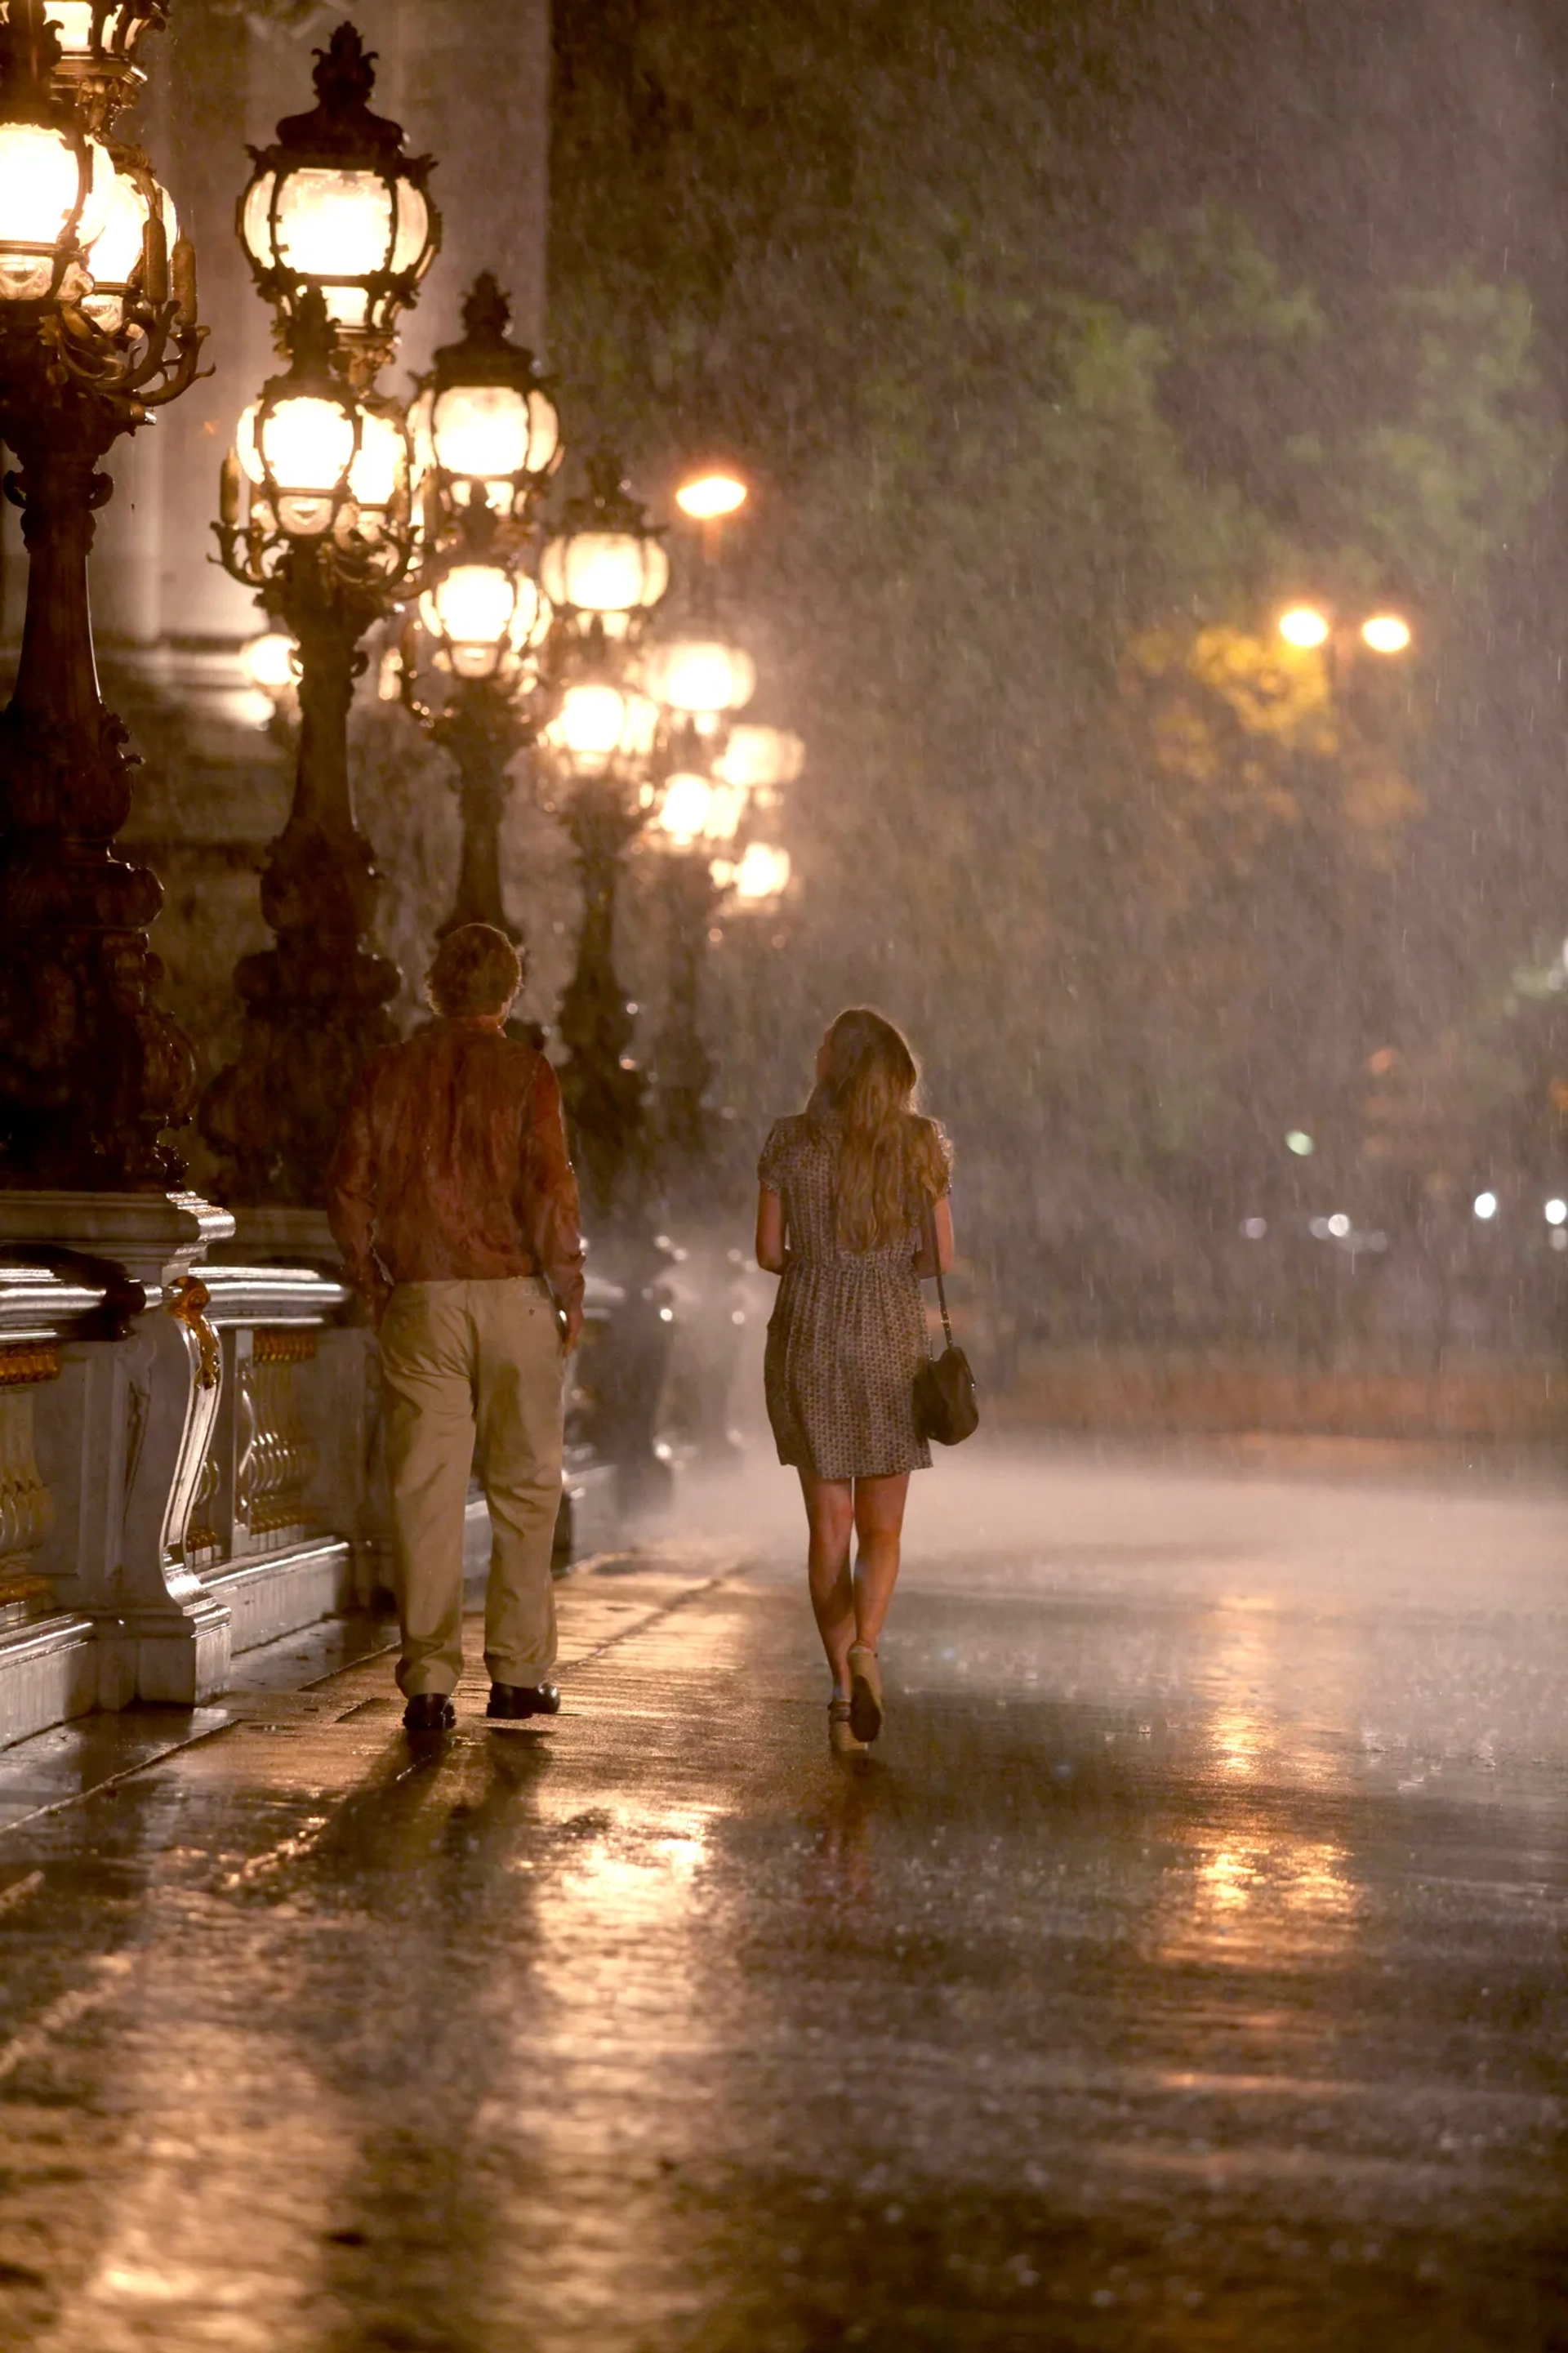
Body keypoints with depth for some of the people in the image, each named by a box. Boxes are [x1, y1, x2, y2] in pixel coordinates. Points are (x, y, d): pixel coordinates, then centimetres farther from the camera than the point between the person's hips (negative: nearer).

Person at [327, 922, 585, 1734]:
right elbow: (549, 1189, -10)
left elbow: (348, 1191, 3)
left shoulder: (388, 1072, 4)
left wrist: (371, 1283, 14)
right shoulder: (523, 1072, -4)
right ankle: (518, 1673, 11)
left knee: (424, 1491, 1)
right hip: (513, 1294, -2)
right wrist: (569, 1290, -1)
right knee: (523, 1485, 9)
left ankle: (428, 1681, -3)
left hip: (419, 1301, 2)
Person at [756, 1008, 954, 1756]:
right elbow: (941, 1255, 1)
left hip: (807, 1336, 0)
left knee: (828, 1526, 7)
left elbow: (769, 1252, 1)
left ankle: (843, 1692, 1)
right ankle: (864, 1646, -20)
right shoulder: (920, 1143, -2)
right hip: (891, 1338, 0)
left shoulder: (790, 1142, -3)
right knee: (882, 1531, 8)